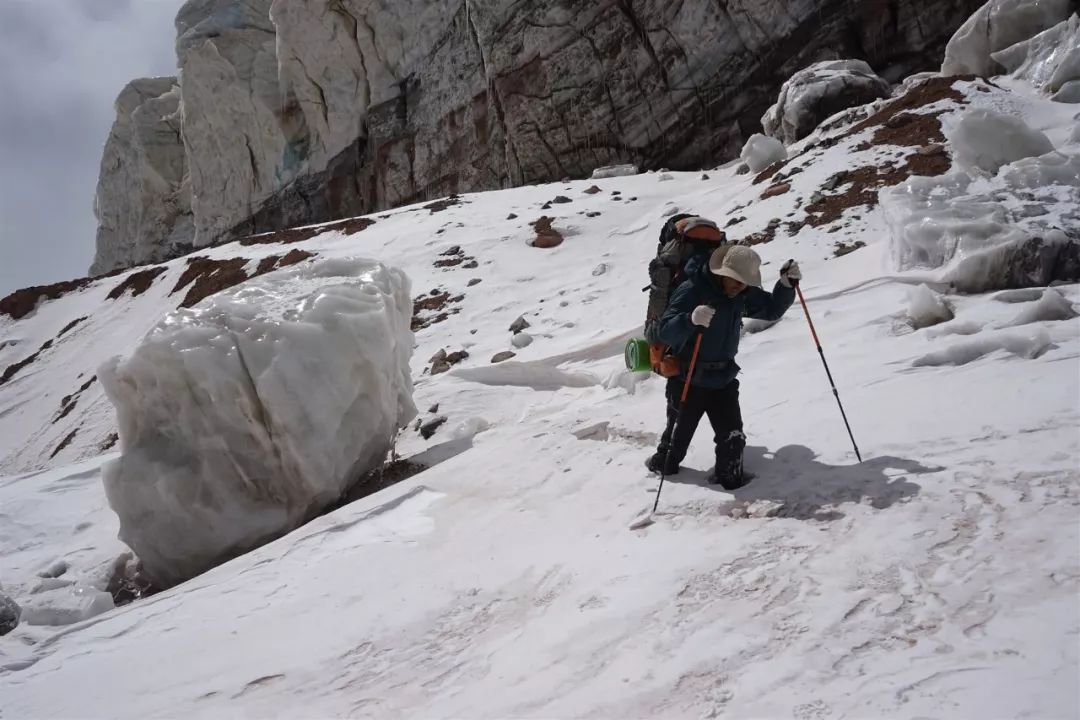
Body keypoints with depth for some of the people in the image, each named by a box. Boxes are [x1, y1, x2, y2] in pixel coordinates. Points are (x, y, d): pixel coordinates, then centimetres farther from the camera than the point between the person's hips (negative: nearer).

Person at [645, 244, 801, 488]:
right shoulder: (692, 291, -22)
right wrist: (690, 320, -50)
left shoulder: (742, 295, -1)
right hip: (688, 381, -4)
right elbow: (666, 332, -29)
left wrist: (786, 285, -7)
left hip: (723, 379, 5)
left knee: (732, 439, -1)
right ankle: (662, 464, 40)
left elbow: (772, 309, 12)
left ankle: (729, 478, 21)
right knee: (678, 436, 13)